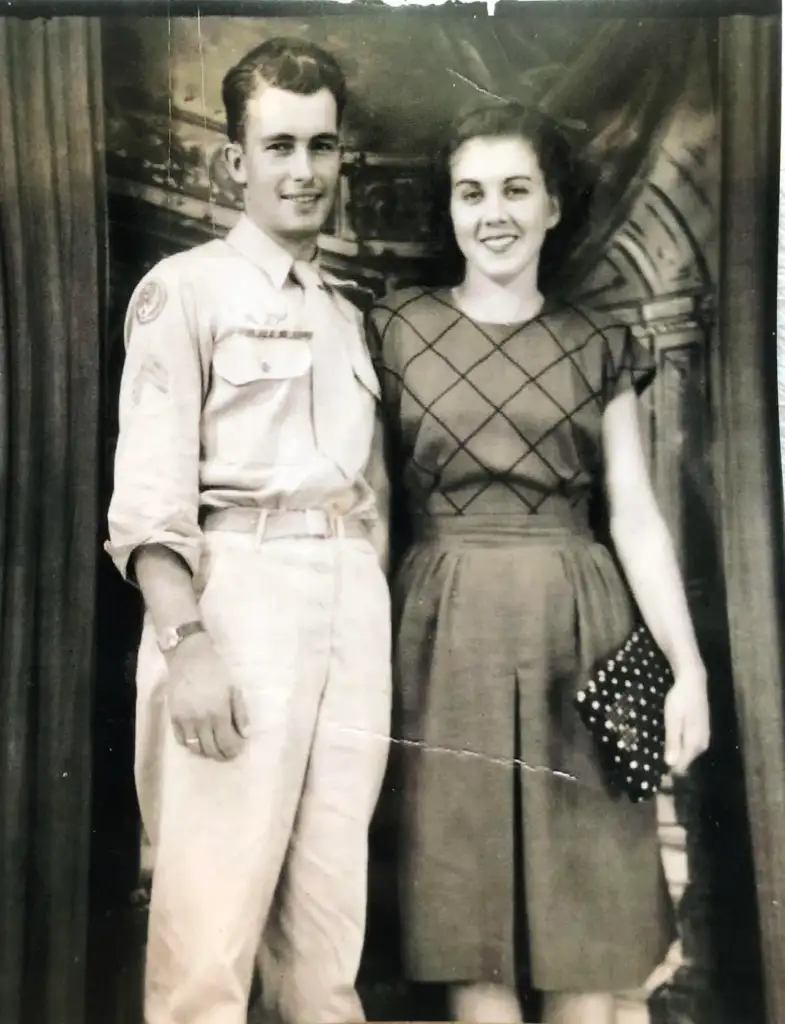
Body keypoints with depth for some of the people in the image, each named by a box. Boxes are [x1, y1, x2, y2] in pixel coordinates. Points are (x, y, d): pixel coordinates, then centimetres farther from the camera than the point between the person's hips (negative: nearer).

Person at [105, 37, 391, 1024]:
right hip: (239, 590, -5)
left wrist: (378, 621, 10)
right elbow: (150, 484, -8)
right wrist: (185, 640, -19)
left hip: (354, 601, 6)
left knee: (331, 918, 8)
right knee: (212, 913, -5)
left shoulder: (347, 314, 21)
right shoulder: (188, 286, 4)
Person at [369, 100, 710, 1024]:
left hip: (576, 626, 1)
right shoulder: (395, 330, 5)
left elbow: (633, 513, 5)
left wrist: (688, 665, -2)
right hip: (451, 629, -1)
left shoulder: (600, 346, 9)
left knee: (586, 903, 6)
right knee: (470, 896, 5)